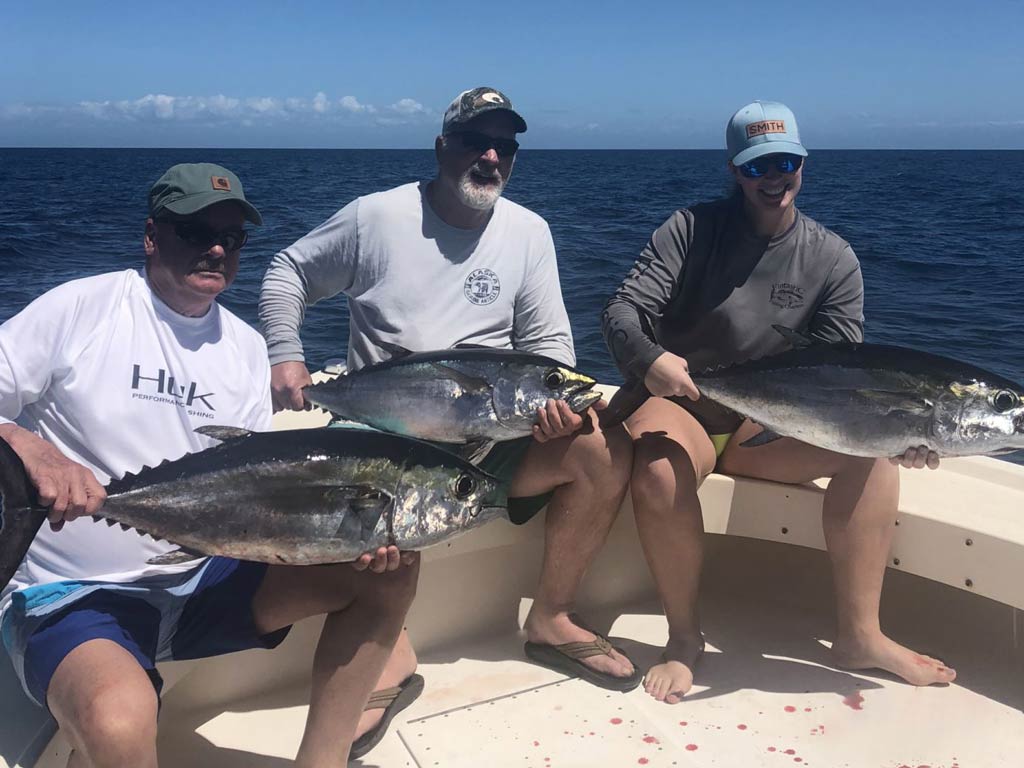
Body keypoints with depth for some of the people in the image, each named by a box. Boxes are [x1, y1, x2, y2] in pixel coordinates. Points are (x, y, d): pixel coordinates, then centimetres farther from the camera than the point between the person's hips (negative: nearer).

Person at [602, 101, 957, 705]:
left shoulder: (833, 259, 1)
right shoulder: (691, 229, -4)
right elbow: (623, 310, -13)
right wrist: (648, 359, -37)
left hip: (764, 425, 3)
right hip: (679, 409, -3)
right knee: (660, 471, -36)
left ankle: (860, 635, -15)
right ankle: (685, 637, -16)